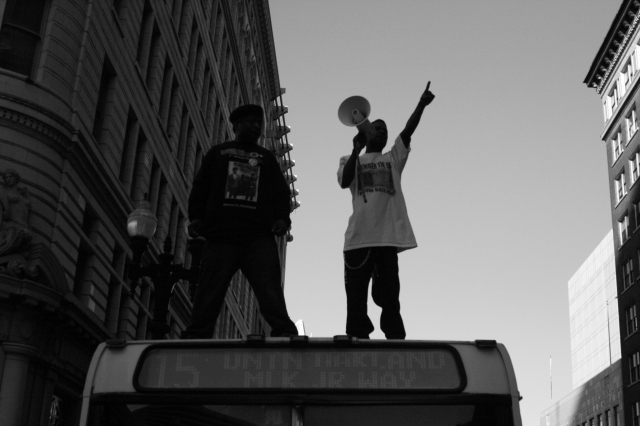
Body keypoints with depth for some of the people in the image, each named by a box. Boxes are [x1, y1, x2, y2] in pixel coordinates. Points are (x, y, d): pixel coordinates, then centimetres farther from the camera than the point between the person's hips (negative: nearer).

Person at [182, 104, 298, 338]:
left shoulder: (267, 158, 26)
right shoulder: (218, 152, 23)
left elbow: (281, 192, 17)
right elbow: (200, 187, 15)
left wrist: (282, 218, -2)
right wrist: (196, 216, -1)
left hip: (259, 237, 1)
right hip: (221, 235, 0)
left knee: (269, 289, -12)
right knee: (210, 289, -7)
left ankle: (284, 334, -19)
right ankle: (196, 337, -7)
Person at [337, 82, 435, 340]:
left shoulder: (393, 158, 22)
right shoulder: (350, 161, 19)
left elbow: (407, 132, 7)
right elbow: (344, 182, -1)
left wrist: (421, 105, -7)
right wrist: (356, 150, -8)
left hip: (389, 235, 1)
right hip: (359, 237, -1)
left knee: (389, 296, -1)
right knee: (356, 295, -3)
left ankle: (395, 340, -4)